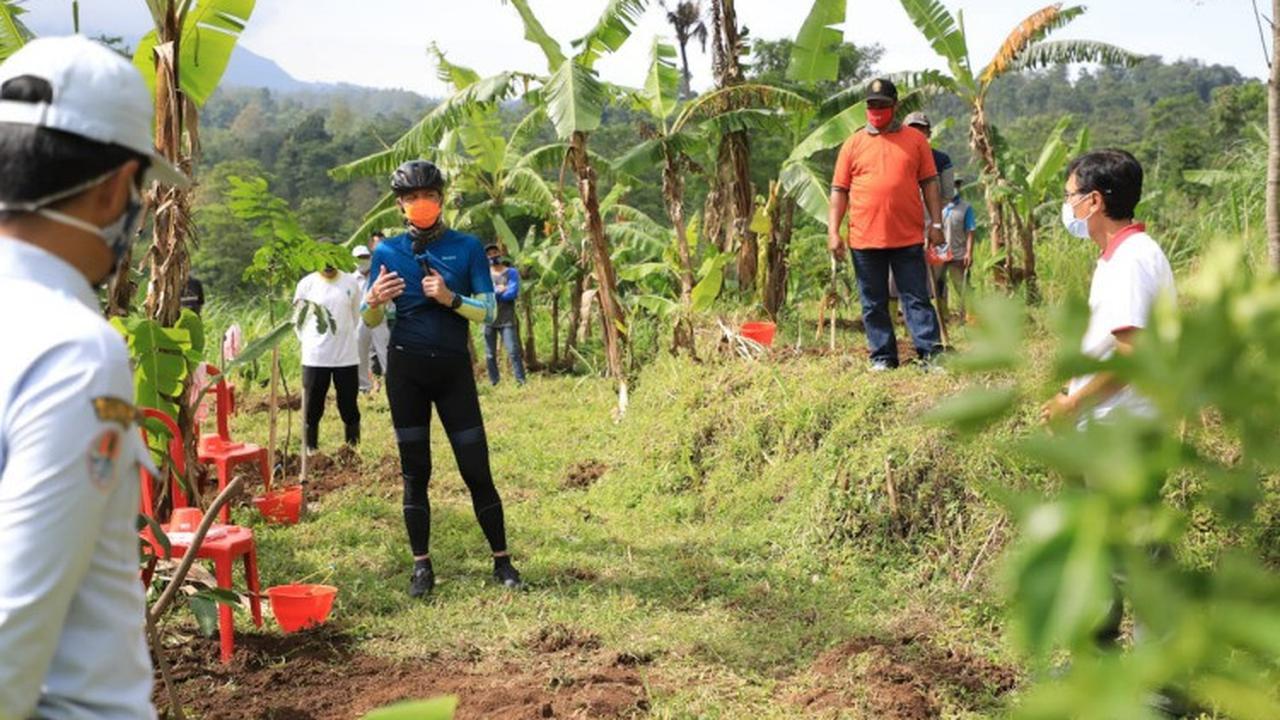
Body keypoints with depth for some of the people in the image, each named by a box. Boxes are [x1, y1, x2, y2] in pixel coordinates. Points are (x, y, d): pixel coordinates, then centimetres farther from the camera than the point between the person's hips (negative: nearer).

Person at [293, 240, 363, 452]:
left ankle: (353, 447, 16)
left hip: (347, 356, 1)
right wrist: (308, 341, 2)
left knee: (349, 406, 7)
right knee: (313, 408, 5)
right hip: (315, 357, -1)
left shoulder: (351, 282, 2)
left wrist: (345, 337, 12)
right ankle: (311, 449, 16)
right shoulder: (307, 284, -1)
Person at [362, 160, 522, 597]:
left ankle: (502, 561, 8)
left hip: (454, 367, -1)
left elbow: (486, 311, -3)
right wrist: (374, 301, -16)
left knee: (476, 470, -1)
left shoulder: (467, 247, 1)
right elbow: (371, 322, 7)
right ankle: (421, 565, 14)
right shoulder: (387, 252, 4)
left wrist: (450, 298, -21)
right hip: (406, 368, 1)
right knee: (414, 472, 6)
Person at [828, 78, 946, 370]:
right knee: (874, 303, 7)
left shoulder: (915, 140, 7)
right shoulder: (853, 143, 7)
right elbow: (839, 190, 6)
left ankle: (930, 352, 2)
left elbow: (929, 183, 8)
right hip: (865, 239, 1)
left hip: (908, 238, -1)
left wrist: (936, 223, 1)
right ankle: (883, 357, 15)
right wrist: (833, 231, -2)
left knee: (917, 298, 1)